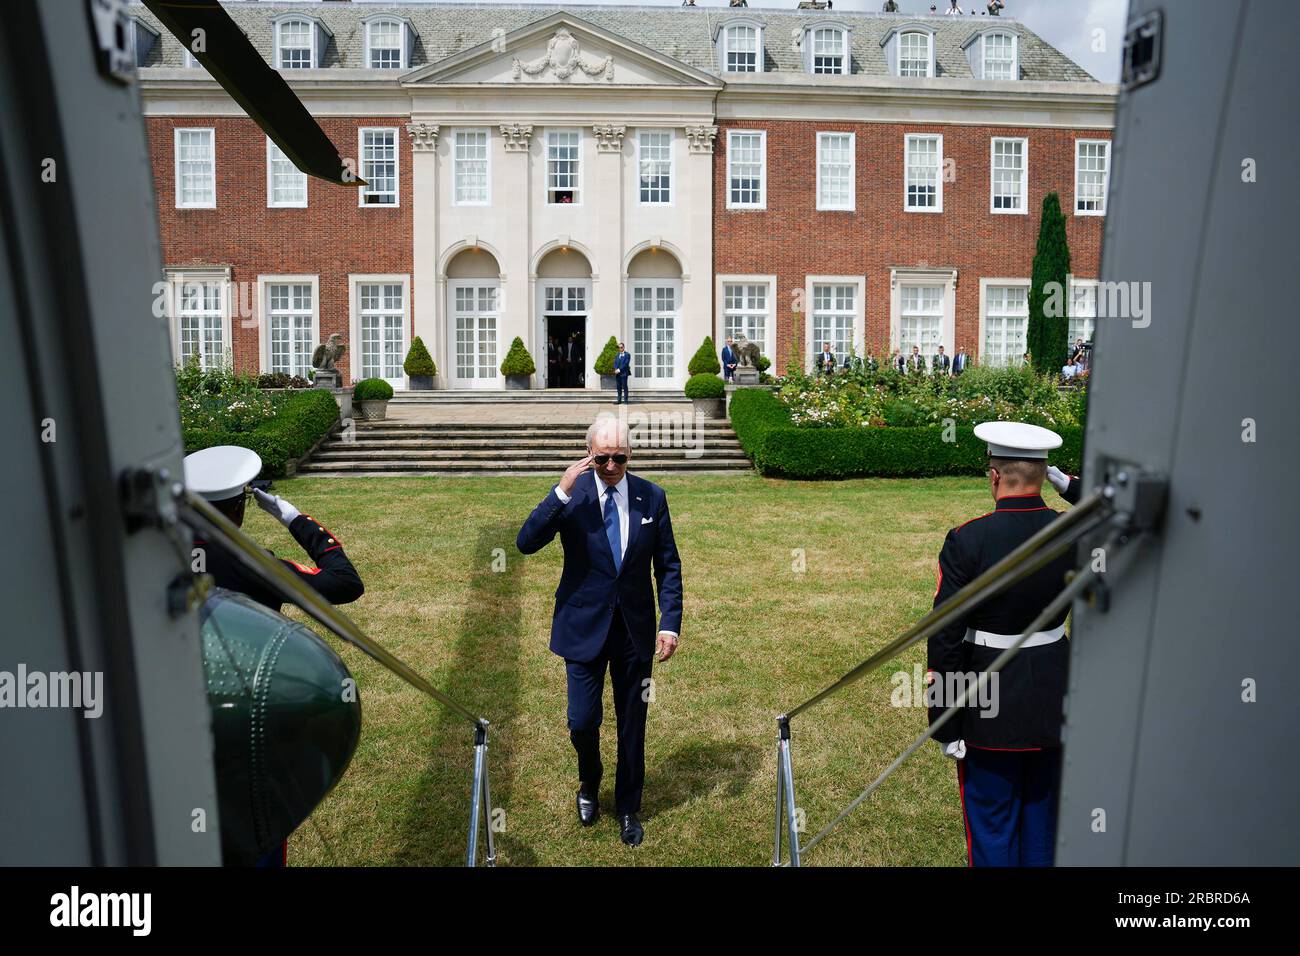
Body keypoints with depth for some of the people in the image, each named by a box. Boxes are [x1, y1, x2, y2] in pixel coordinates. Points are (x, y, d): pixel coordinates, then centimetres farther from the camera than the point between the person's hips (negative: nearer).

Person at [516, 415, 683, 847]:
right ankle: (589, 785, 37)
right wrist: (562, 491, -28)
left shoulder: (651, 497, -3)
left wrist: (670, 623, -6)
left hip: (635, 629, 2)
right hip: (584, 627, -1)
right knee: (582, 721, 3)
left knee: (633, 725, 12)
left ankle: (628, 809, 33)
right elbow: (526, 542, -19)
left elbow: (668, 566, 2)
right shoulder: (571, 495, -8)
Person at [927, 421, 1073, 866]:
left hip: (991, 711, -4)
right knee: (1043, 818, 22)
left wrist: (945, 725, -8)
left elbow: (946, 639, -17)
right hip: (1054, 704, 4)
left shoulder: (966, 541, -20)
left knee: (992, 827, 14)